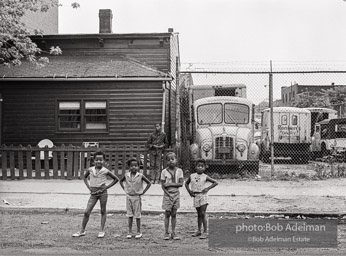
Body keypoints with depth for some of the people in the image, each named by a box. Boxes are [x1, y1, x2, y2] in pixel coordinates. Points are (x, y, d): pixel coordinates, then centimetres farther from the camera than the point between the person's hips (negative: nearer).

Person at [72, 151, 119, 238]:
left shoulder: (106, 171, -6)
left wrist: (107, 187, -3)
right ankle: (82, 231, 7)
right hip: (93, 193, 2)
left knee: (103, 211, 6)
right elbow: (84, 177, 21)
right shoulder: (90, 170, 1)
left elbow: (116, 179, 4)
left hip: (102, 192, -2)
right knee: (86, 212, -3)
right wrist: (89, 187, 7)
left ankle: (102, 231, 15)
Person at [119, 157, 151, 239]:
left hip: (137, 197, -2)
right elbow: (121, 181, 18)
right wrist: (125, 189, 7)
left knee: (137, 215, 2)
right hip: (129, 196, 2)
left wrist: (143, 192, -6)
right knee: (130, 215, 6)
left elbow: (149, 183, -1)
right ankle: (130, 232, 11)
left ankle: (139, 232, 11)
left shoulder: (140, 176, -8)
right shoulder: (126, 175, -1)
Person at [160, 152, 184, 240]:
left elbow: (181, 183, -7)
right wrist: (168, 194, -15)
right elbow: (162, 185, -5)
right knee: (167, 213, 1)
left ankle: (173, 233, 11)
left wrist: (170, 184, -16)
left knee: (174, 214, 6)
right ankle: (166, 233, 7)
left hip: (176, 194, 1)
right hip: (167, 194, -1)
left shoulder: (179, 171, 0)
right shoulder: (164, 172, -3)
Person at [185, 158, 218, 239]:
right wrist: (189, 191, 7)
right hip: (195, 196, 4)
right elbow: (186, 183, 21)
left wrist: (208, 188, -7)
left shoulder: (205, 177, -5)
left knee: (203, 214, -8)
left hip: (203, 196, -4)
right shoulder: (192, 176, 4)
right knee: (199, 214, 13)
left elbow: (215, 182, 0)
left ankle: (205, 232, -6)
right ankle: (199, 230, 22)